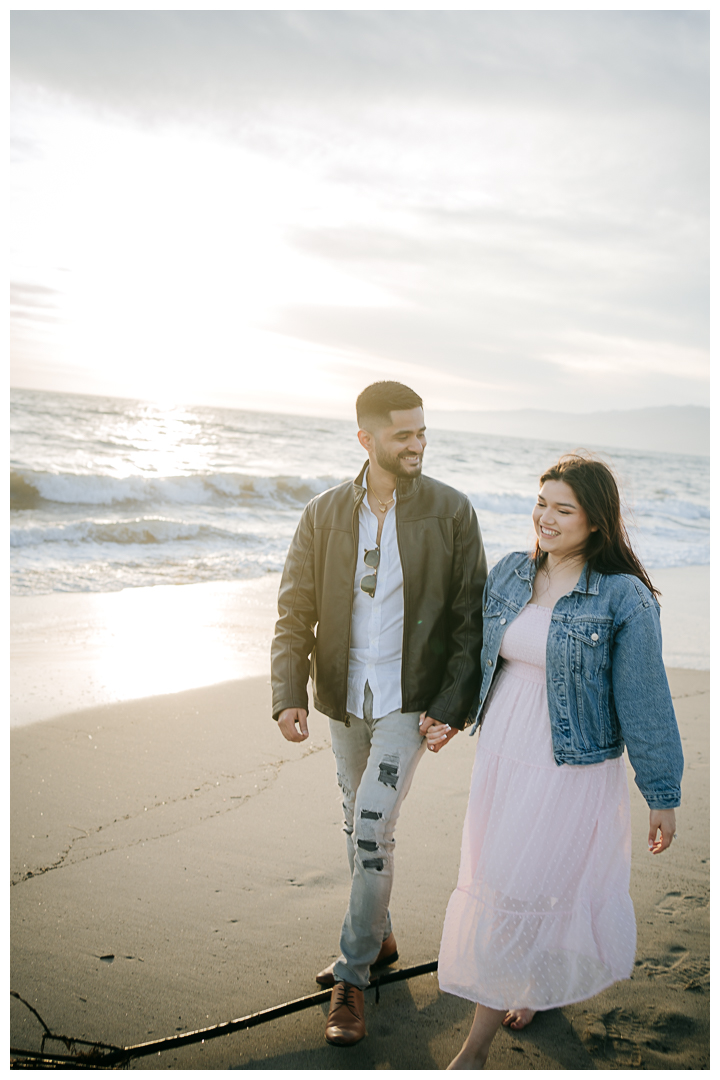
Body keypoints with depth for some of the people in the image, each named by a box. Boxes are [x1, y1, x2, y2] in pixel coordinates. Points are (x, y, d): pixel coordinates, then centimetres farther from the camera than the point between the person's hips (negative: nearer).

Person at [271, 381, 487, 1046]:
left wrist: (452, 707, -13)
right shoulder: (324, 515, -3)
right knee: (359, 825, 17)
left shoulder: (451, 512, -9)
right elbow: (294, 613, -2)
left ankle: (352, 976, 9)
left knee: (373, 829, -9)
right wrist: (289, 697, -14)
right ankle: (378, 939, 39)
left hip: (410, 702, -3)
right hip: (345, 699, 4)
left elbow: (472, 618, -6)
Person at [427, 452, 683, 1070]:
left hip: (572, 770, -6)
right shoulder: (509, 574, 1)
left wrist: (663, 796, -7)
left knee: (518, 897, 0)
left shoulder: (624, 597, -16)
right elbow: (481, 655, 16)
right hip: (501, 757, 6)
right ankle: (536, 985, 48)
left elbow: (645, 701, -12)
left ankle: (477, 1047, 16)